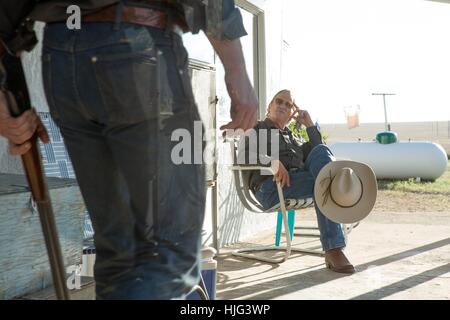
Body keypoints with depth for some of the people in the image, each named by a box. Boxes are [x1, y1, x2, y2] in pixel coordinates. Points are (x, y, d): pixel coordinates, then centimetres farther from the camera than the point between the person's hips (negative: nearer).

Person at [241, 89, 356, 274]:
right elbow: (245, 154, -2)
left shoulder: (292, 137, 37)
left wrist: (310, 126, 21)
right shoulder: (255, 129, 20)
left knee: (321, 151, -22)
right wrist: (272, 161, -21)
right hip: (271, 186, -5)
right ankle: (333, 249, -40)